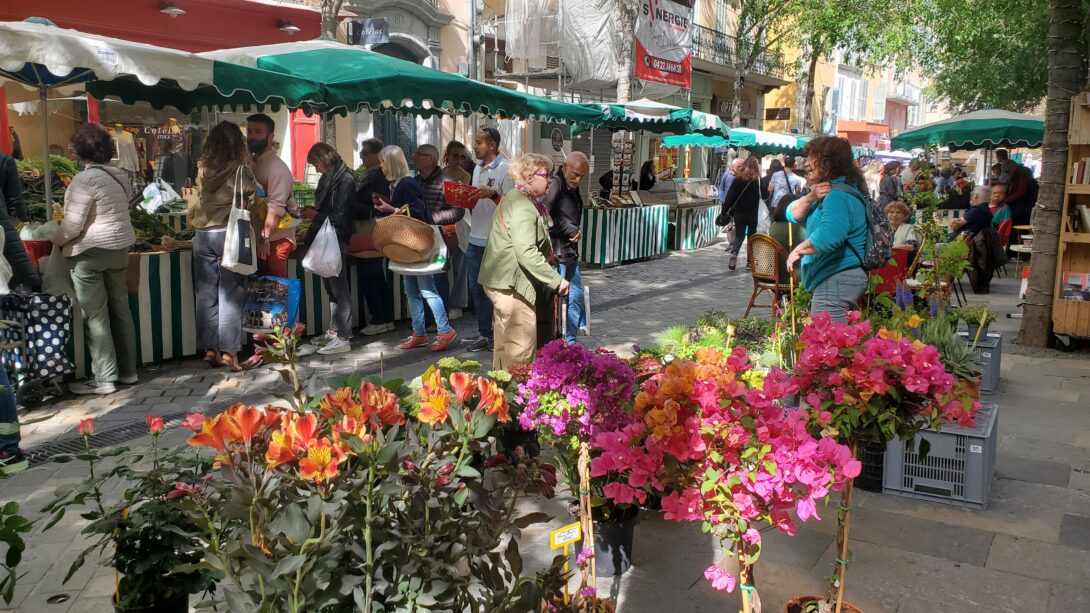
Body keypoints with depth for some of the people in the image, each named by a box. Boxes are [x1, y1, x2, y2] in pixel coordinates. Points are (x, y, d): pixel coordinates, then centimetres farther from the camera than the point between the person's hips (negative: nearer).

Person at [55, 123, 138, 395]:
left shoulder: (85, 179, -17)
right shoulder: (120, 175, 7)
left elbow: (72, 225, -16)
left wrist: (55, 241, 0)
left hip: (90, 252, -8)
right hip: (120, 247, 8)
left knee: (96, 315, -1)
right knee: (120, 309, 12)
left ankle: (104, 378, 3)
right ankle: (128, 370, 20)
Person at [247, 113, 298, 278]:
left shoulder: (277, 168, -13)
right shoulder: (251, 164, 14)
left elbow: (276, 207, -20)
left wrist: (265, 238, -23)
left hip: (274, 241, -8)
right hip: (257, 239, 8)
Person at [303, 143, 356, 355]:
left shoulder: (345, 180, -13)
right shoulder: (328, 178, 15)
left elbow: (339, 216, -18)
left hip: (337, 241, -9)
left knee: (339, 288, -6)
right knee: (331, 287, 14)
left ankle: (343, 338, -3)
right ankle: (334, 331, 23)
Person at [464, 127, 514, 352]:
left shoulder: (505, 170, -11)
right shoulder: (477, 169, 14)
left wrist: (492, 194, -27)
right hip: (476, 239, 8)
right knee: (477, 288, 13)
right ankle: (484, 334, 25)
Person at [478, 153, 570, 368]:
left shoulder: (514, 198, 16)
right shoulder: (524, 207, -18)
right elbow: (526, 253, -27)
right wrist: (556, 280, -23)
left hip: (503, 281, 11)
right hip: (511, 285, -11)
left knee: (505, 346, 20)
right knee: (522, 347, -8)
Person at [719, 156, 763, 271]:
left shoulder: (738, 180, -6)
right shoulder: (758, 180, -6)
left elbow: (730, 197, -6)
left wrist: (724, 211, -2)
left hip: (739, 214, 0)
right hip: (753, 214, 0)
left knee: (739, 236, 10)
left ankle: (733, 254, -13)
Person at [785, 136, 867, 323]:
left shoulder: (839, 195, -18)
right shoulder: (828, 192, 19)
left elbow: (828, 236, -35)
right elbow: (793, 215, 12)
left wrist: (799, 251, -20)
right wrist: (811, 197, -7)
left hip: (836, 281, -12)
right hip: (831, 280, 12)